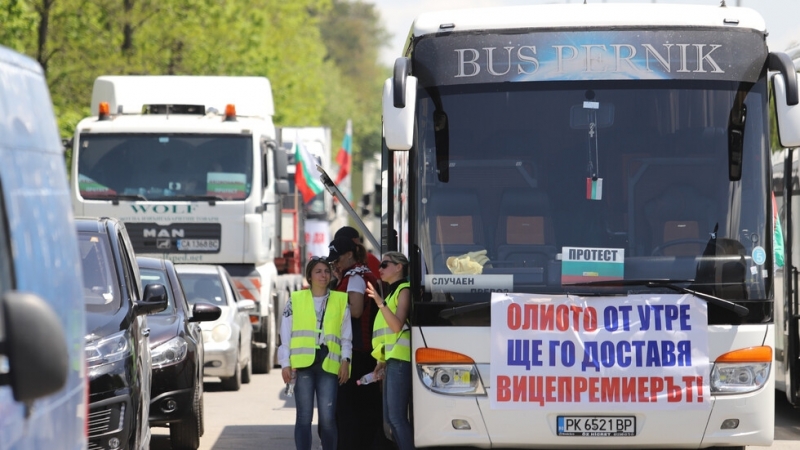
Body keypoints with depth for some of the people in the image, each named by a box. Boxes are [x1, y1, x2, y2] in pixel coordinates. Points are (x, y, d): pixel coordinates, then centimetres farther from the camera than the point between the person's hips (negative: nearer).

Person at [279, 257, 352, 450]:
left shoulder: (341, 300, 13)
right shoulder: (296, 300, 11)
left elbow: (346, 335, 13)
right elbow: (285, 334, 9)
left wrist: (345, 360, 0)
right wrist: (285, 363, 0)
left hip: (329, 365, 0)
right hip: (303, 364, 0)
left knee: (327, 418, -5)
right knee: (304, 417, -2)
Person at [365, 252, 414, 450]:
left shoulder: (404, 290, -4)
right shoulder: (392, 292, 23)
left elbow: (398, 325, -17)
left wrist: (380, 302, -25)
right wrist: (383, 360, 20)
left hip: (400, 360, -10)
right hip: (392, 360, 10)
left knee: (397, 417, -15)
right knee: (390, 417, 7)